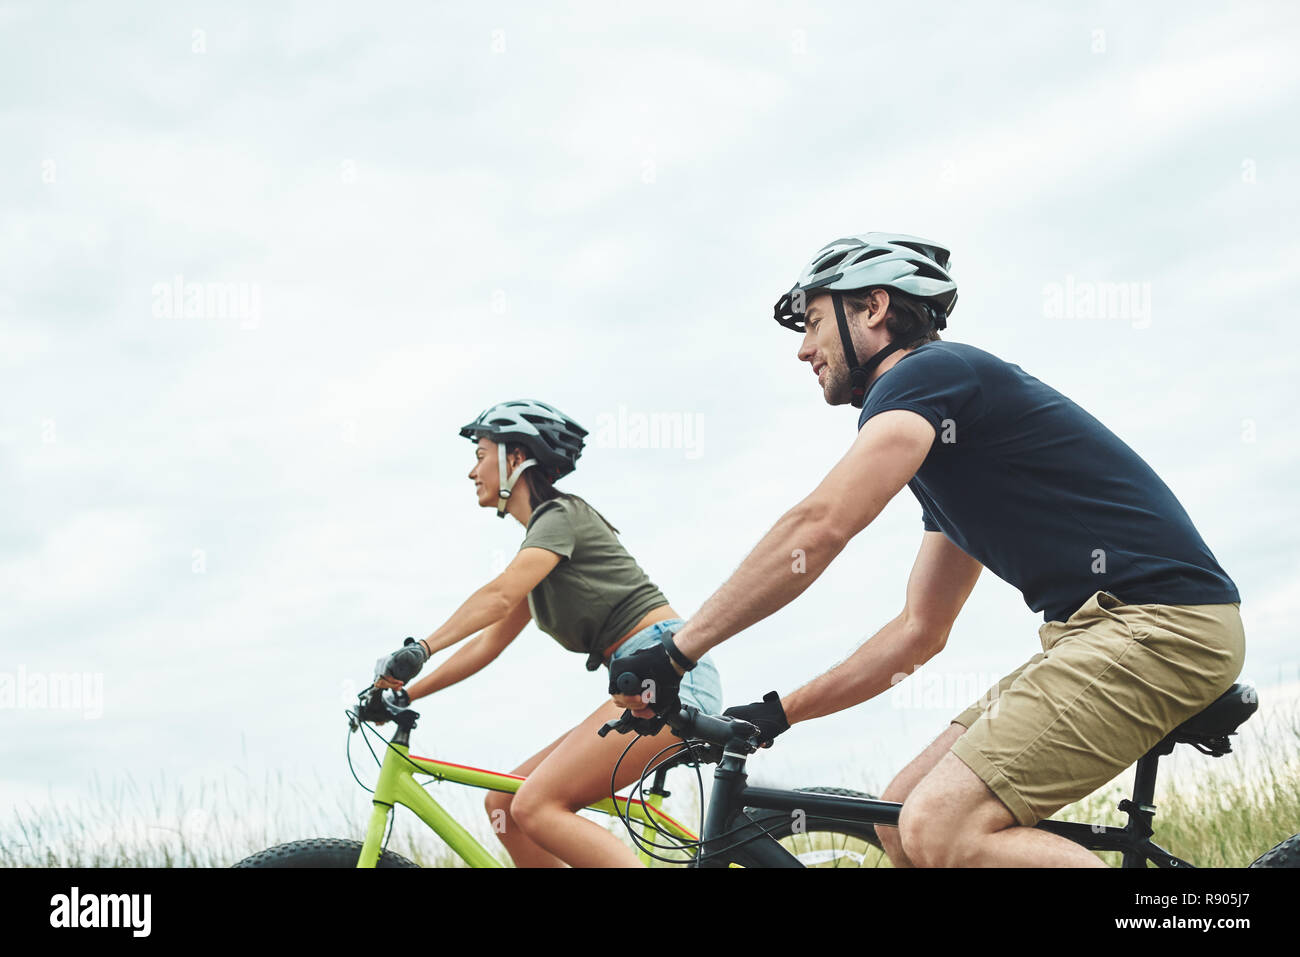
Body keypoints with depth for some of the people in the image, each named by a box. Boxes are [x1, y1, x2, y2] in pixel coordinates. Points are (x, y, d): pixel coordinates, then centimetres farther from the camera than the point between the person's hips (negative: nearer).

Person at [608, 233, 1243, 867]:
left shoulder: (927, 372, -6)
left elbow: (818, 527, -18)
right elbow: (920, 631, 25)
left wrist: (675, 652, -13)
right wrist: (778, 713, 21)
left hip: (1157, 622, -10)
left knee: (939, 831, -20)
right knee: (903, 821, 7)